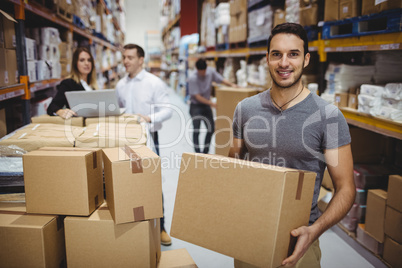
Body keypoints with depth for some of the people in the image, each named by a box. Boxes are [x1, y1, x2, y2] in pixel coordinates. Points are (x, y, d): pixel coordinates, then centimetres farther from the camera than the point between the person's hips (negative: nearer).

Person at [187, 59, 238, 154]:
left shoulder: (211, 72, -5)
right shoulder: (192, 78, -20)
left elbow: (221, 80, 1)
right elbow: (197, 96, -21)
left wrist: (232, 84, -18)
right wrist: (211, 103, -26)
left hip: (206, 105, 6)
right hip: (195, 106, -6)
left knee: (211, 129, 9)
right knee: (196, 130, -12)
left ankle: (205, 152, 23)